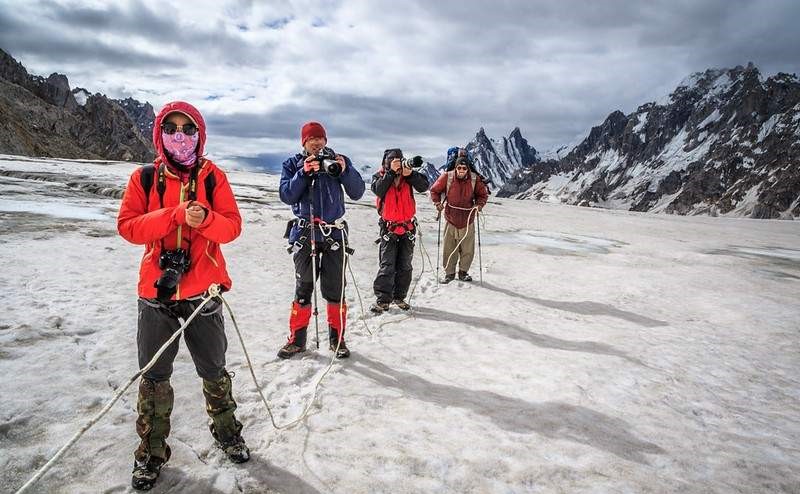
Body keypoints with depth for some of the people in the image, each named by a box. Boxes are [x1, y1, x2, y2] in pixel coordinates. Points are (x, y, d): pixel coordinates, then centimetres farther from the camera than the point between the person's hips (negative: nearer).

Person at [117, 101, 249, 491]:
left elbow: (232, 226, -5)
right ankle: (152, 450, 29)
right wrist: (175, 214, -21)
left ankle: (226, 430, 37)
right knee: (154, 375, 10)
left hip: (203, 290, 0)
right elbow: (127, 226, -9)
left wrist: (205, 218, -25)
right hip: (155, 291, 1)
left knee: (213, 370, 14)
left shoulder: (213, 177, 0)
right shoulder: (144, 178, 1)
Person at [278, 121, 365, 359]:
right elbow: (287, 196, -5)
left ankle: (337, 337, 17)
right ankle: (297, 339, 17)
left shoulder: (339, 160, 7)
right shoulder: (293, 164, 7)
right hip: (305, 233, 0)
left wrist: (345, 170, -15)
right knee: (303, 288, 5)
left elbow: (357, 193, 0)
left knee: (335, 290, 3)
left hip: (334, 233, 0)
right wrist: (304, 173, -16)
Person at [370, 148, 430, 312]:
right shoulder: (380, 176, -2)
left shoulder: (409, 176, 1)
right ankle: (383, 299, 2)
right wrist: (391, 172, -23)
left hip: (408, 227, 3)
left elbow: (424, 186, -11)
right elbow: (378, 190, -22)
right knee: (387, 265, -5)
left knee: (405, 266, 8)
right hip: (389, 227, -2)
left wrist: (411, 174, -24)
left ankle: (399, 296, 20)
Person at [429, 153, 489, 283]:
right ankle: (449, 272, 18)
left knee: (467, 249, 5)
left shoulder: (475, 179, -4)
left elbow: (483, 195, 9)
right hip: (451, 218, -1)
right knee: (449, 248, 3)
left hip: (467, 220, 1)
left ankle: (463, 271, 23)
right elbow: (434, 190, 6)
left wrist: (478, 205, -8)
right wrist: (437, 203, -9)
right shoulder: (447, 177, -7)